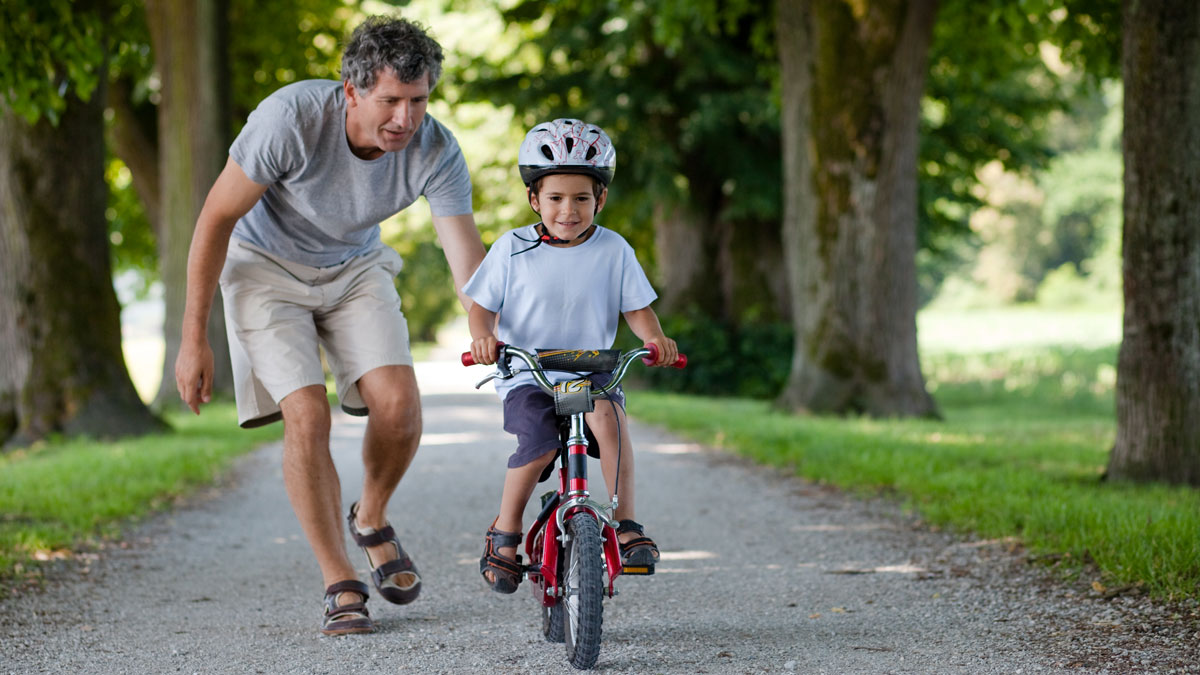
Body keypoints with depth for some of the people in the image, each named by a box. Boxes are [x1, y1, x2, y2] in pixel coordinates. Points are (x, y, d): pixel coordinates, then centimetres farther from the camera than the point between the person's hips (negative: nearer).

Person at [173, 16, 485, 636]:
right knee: (306, 416, -19)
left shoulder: (436, 153, -24)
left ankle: (372, 519, 14)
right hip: (267, 265, -3)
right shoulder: (291, 117, -32)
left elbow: (468, 264, -22)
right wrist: (193, 340, -18)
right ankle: (340, 587, -8)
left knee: (398, 403, -17)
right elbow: (216, 218, -21)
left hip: (354, 269, 3)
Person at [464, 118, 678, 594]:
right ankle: (505, 533, -5)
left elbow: (636, 309, 6)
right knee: (539, 443, -28)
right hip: (525, 377, -1)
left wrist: (655, 339, -15)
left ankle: (626, 524, -25)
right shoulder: (513, 250, 0)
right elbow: (482, 306, 3)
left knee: (607, 413, -33)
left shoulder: (613, 251, 3)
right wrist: (483, 337, -19)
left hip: (590, 370, 1)